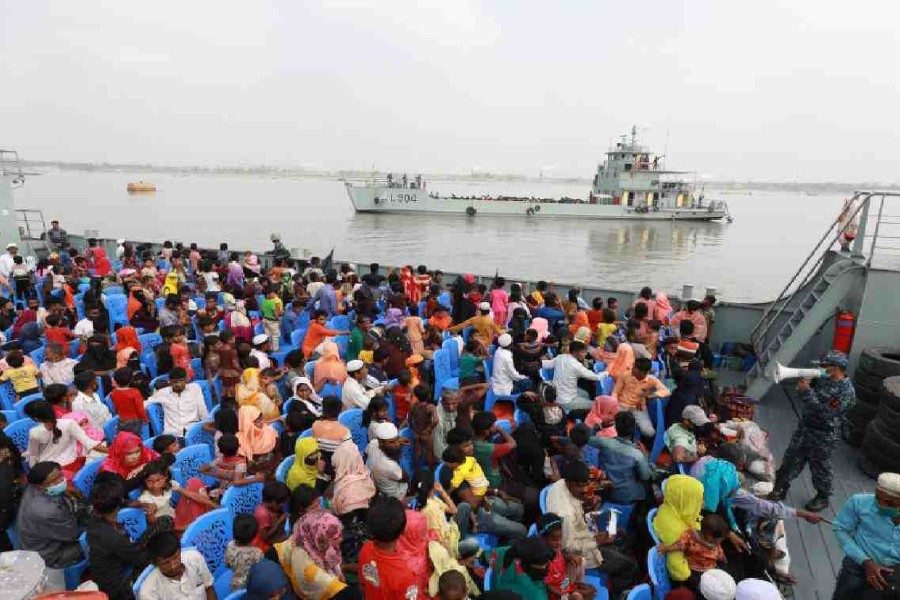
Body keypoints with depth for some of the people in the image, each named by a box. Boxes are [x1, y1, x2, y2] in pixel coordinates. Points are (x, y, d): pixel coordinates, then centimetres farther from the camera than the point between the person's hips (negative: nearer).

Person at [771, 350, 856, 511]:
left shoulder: (847, 391, -22)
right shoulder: (823, 379, 1)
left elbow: (825, 412, -27)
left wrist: (807, 391, -28)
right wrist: (804, 385, -9)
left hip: (823, 436, -7)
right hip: (804, 427, 7)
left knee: (820, 467, 12)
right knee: (791, 458, 14)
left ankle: (823, 497, 34)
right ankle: (780, 488, 27)